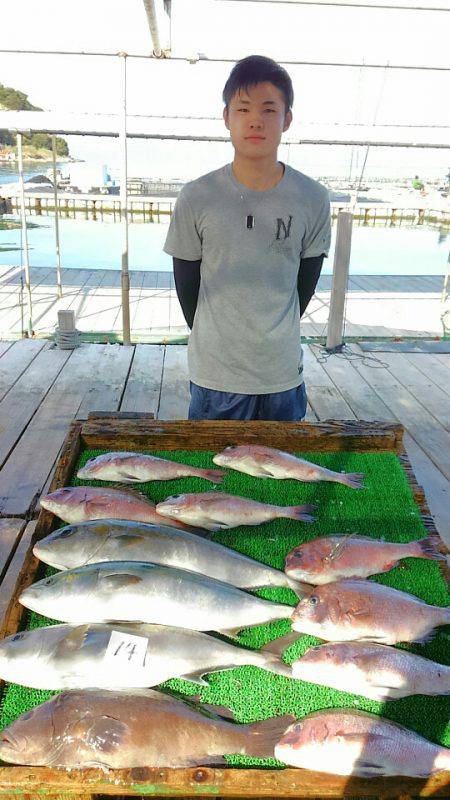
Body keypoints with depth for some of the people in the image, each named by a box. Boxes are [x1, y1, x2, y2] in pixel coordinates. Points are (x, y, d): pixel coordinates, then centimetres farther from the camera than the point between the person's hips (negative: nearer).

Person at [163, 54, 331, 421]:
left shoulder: (313, 199, -5)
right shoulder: (197, 198, -9)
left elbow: (306, 281, 7)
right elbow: (186, 284, 2)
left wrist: (274, 335, 13)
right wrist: (213, 339, 10)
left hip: (284, 374, 2)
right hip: (214, 376, -1)